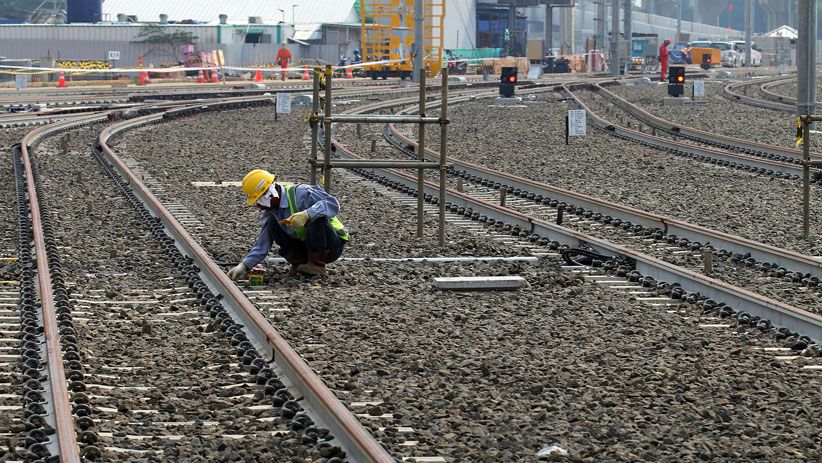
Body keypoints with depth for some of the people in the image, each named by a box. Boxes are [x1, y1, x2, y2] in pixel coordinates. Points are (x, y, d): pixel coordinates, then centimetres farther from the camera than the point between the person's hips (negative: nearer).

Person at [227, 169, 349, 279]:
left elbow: (333, 204, -34)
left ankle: (317, 265, -19)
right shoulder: (269, 211, 0)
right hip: (304, 246, 6)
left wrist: (306, 214, -46)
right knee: (272, 222, -10)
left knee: (317, 217, -35)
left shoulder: (300, 193, -23)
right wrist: (244, 266, -13)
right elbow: (262, 244, -1)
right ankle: (298, 263, -3)